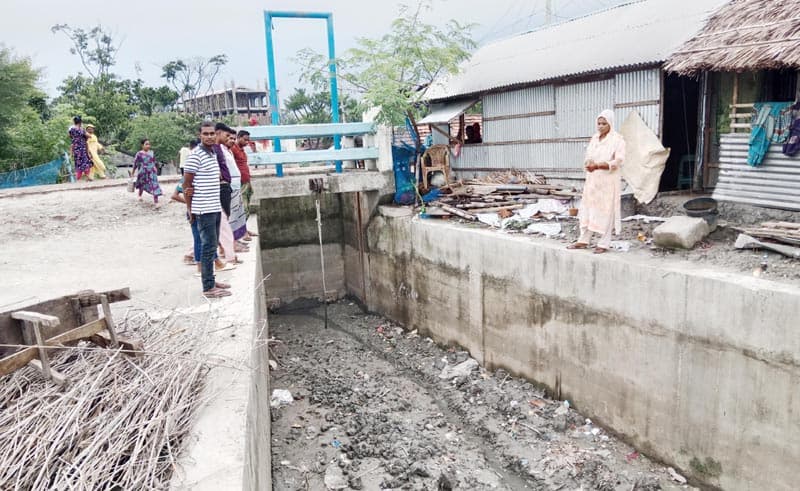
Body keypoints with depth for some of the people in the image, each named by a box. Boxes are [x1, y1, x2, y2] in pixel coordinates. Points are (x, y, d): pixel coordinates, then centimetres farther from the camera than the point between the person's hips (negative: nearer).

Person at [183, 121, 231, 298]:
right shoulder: (195, 155, -13)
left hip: (215, 207, 9)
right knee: (208, 247, -6)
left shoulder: (213, 153, 13)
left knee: (212, 245, 15)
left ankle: (211, 280, 26)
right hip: (204, 209, -9)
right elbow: (186, 184, -11)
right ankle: (208, 288, 0)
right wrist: (189, 208, -7)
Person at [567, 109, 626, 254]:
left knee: (606, 211, -3)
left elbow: (618, 161, -13)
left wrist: (597, 166, -25)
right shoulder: (595, 138, 12)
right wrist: (588, 164, -12)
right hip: (592, 180, 6)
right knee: (587, 209, 6)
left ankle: (604, 244, 4)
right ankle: (584, 240, 13)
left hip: (608, 181, -6)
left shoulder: (617, 139, -6)